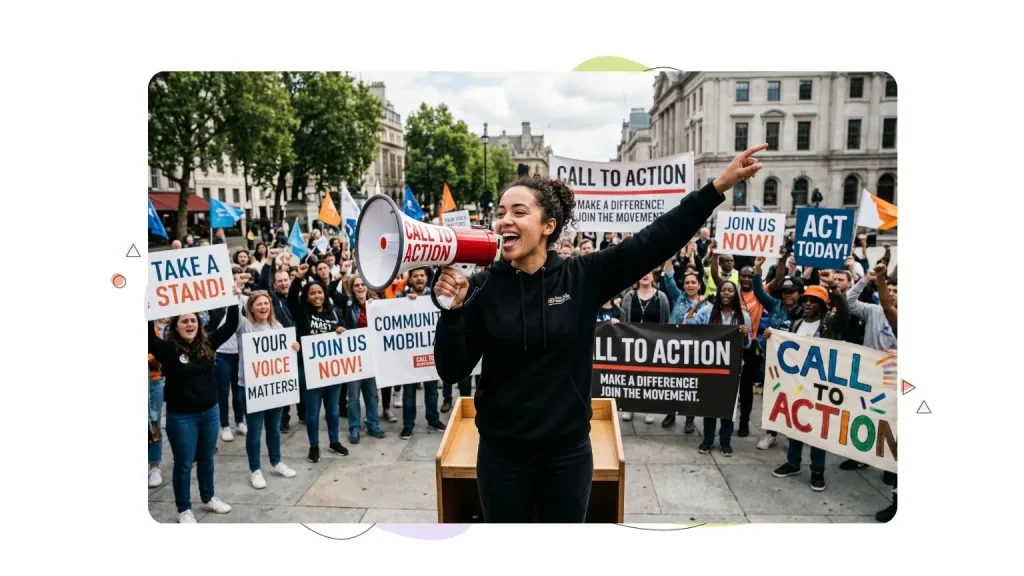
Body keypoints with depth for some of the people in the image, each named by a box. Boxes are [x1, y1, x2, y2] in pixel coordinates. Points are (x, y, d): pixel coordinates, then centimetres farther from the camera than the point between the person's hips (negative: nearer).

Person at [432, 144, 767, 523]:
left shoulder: (584, 277, -8)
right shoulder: (483, 288, -8)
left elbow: (656, 241, -11)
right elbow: (452, 371, -9)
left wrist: (718, 187, -15)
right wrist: (452, 310, -25)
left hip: (567, 451, 0)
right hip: (502, 452, 0)